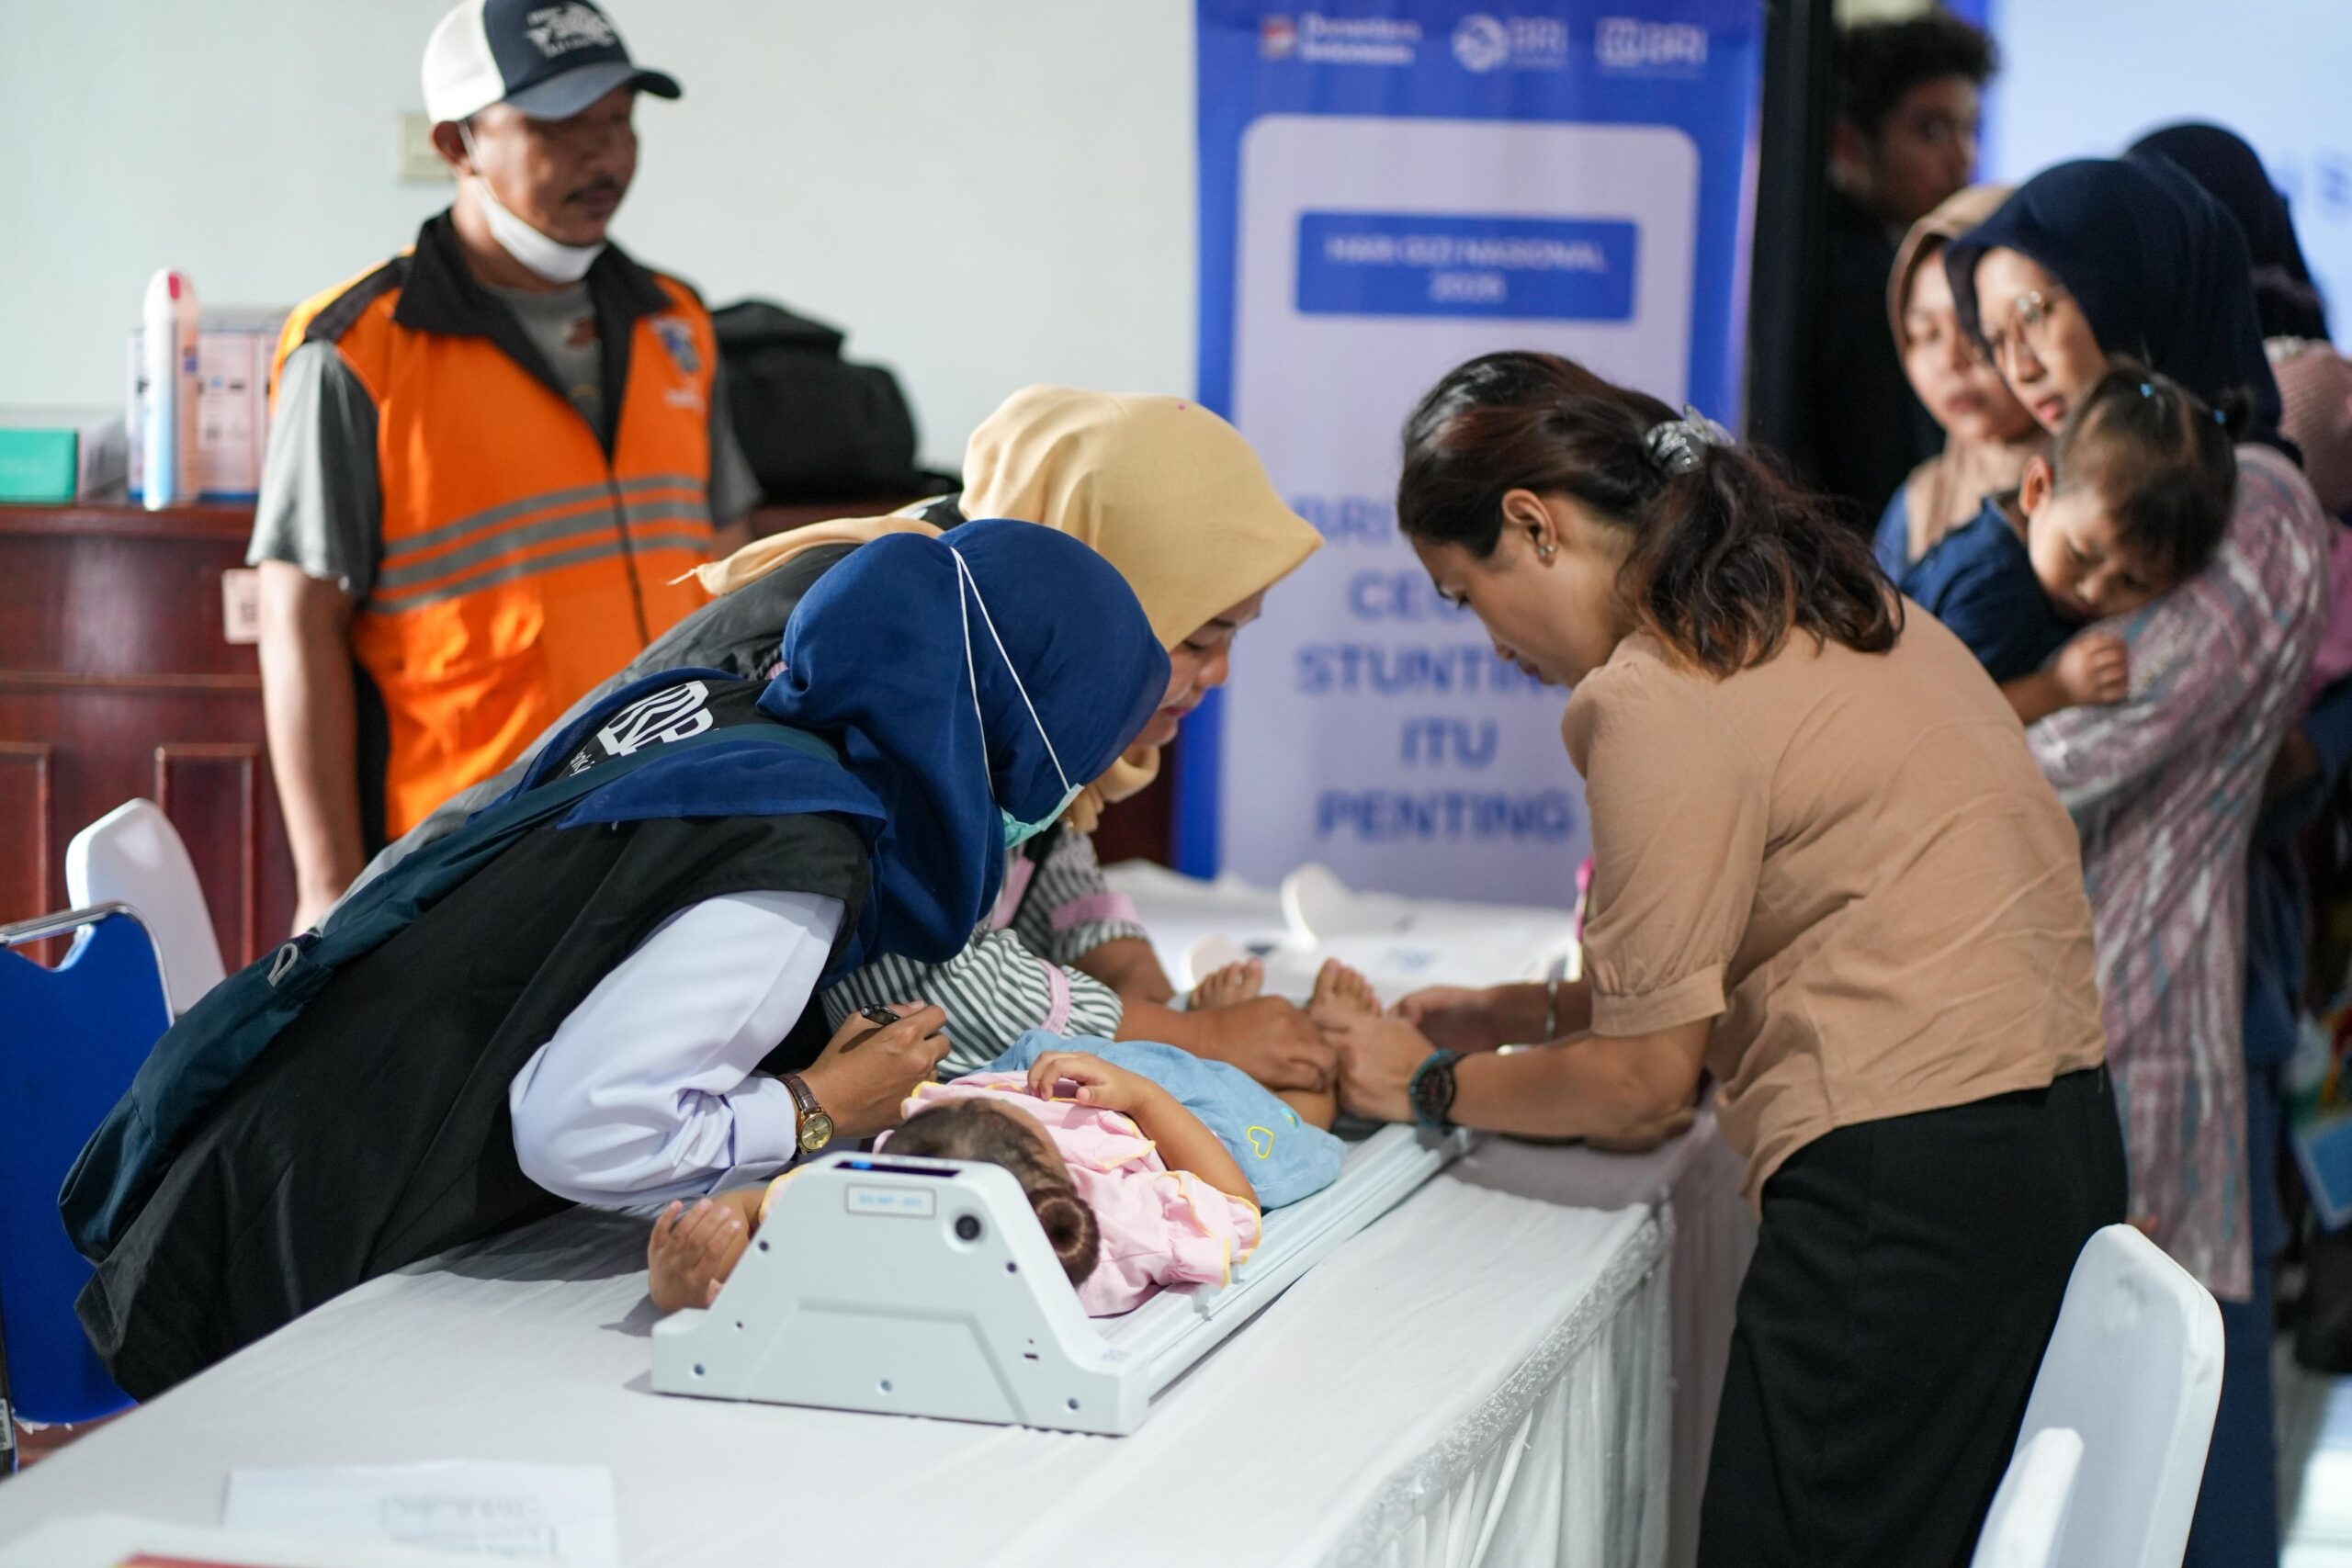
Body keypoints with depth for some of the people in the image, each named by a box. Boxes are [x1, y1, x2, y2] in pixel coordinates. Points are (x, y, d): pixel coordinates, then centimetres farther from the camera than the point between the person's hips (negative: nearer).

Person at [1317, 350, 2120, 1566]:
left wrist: (1429, 1085, 10)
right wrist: (1521, 1014, 26)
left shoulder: (1656, 700, -12)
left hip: (1905, 1181, -10)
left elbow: (1645, 1076, -6)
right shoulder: (1816, 606, 15)